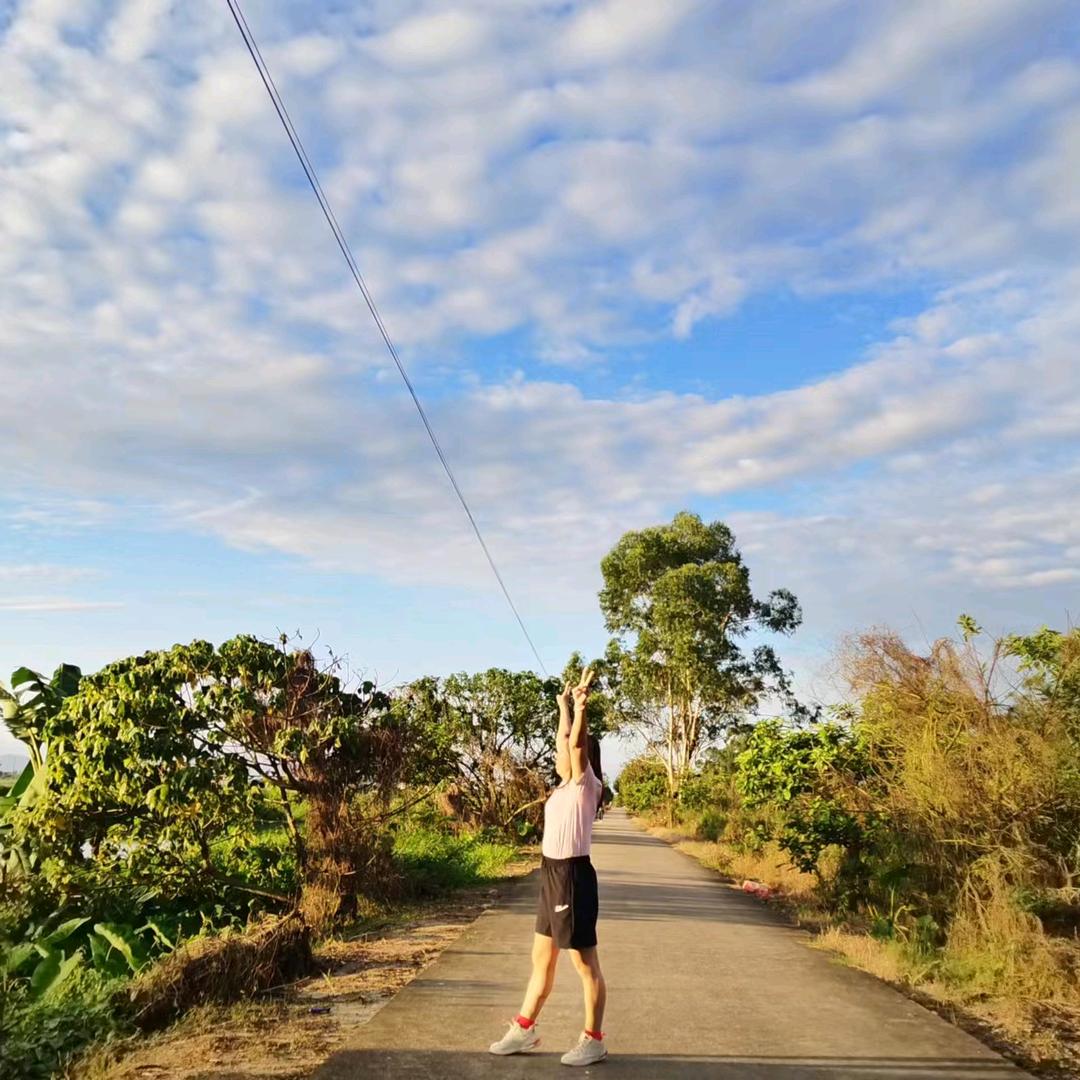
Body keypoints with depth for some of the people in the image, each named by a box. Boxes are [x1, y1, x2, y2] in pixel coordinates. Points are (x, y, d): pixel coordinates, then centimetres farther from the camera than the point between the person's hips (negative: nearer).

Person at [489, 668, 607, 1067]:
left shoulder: (585, 785, -12)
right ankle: (523, 1029, 29)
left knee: (585, 964, 3)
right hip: (552, 873, 9)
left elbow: (576, 743, -27)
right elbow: (565, 743, 21)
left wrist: (582, 705, -29)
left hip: (572, 874, -9)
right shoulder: (565, 786, 10)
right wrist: (565, 706, 26)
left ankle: (593, 1041, 14)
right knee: (541, 957, 18)